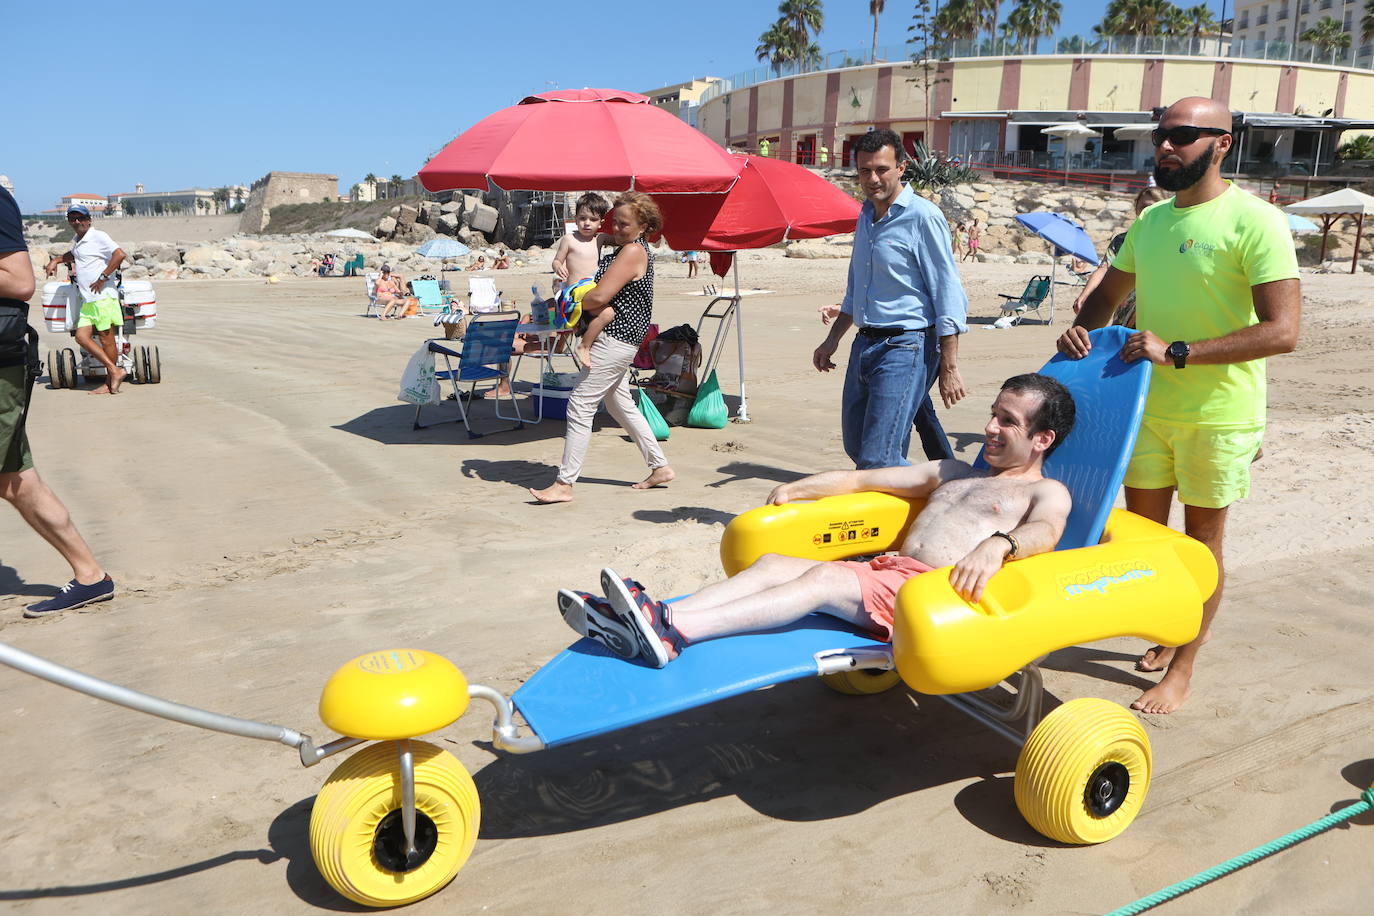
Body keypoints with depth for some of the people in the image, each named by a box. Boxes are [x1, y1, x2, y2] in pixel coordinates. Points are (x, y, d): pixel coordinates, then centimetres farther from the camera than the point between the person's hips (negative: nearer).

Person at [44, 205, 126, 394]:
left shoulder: (98, 237, -7)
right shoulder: (77, 242, 20)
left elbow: (120, 254, -21)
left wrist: (103, 277, -19)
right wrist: (56, 260, 26)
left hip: (103, 297, -9)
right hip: (87, 300, 9)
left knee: (107, 339, -4)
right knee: (82, 336, -1)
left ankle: (110, 383, 1)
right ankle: (115, 371, 1)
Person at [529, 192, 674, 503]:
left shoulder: (633, 251, -17)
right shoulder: (626, 248, 15)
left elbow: (599, 297, -23)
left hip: (616, 338, -11)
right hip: (619, 339, 11)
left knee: (580, 404, -10)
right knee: (620, 404, 19)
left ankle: (564, 483, -8)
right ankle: (660, 467, 26)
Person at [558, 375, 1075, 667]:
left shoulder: (1046, 493, 11)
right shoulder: (952, 474, 32)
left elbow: (1044, 533, -15)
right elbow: (861, 479, 27)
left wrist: (998, 545, -37)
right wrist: (795, 490, 15)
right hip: (886, 570, 7)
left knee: (824, 579, -30)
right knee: (774, 563, -15)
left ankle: (672, 631, -44)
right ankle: (636, 624, -30)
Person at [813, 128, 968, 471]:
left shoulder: (923, 217, -10)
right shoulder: (866, 217, 15)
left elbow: (949, 297, -13)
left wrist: (949, 369, -17)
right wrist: (832, 339, 27)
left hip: (906, 348, -9)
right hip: (864, 344, 9)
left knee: (878, 459, -15)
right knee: (855, 448, 14)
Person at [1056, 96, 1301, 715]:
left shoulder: (1255, 222, -14)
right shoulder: (1150, 221, 7)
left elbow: (1281, 331, -21)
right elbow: (1108, 294, 20)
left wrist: (1177, 352, -28)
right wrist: (1081, 328, -3)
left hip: (1218, 414, -6)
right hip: (1148, 405, 6)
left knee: (1202, 541, 6)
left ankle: (1181, 671, 19)